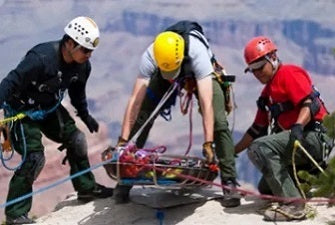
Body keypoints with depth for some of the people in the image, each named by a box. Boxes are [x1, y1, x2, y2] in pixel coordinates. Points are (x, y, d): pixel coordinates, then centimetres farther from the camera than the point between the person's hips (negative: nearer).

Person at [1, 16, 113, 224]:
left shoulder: (82, 66, -8)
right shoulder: (41, 58, -34)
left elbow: (77, 92, 13)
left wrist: (85, 115, 21)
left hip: (50, 108, 8)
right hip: (23, 111, -8)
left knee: (76, 139, 7)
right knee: (34, 157, -17)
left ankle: (86, 187, 28)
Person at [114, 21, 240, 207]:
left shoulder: (197, 52, -43)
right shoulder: (149, 57, -36)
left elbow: (206, 103, -46)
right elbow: (136, 101, -36)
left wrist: (208, 143, -49)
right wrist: (123, 140, -39)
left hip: (200, 74, -2)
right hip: (162, 79, 2)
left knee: (219, 123, -19)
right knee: (141, 120, -13)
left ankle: (229, 183, -12)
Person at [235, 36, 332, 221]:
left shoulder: (288, 74, -6)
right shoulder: (267, 93, 21)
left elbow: (311, 104, -20)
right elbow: (257, 130, 25)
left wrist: (298, 126, -38)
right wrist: (232, 152, 24)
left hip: (314, 136, -10)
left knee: (259, 148, -28)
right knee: (265, 188, 14)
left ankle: (293, 204, -32)